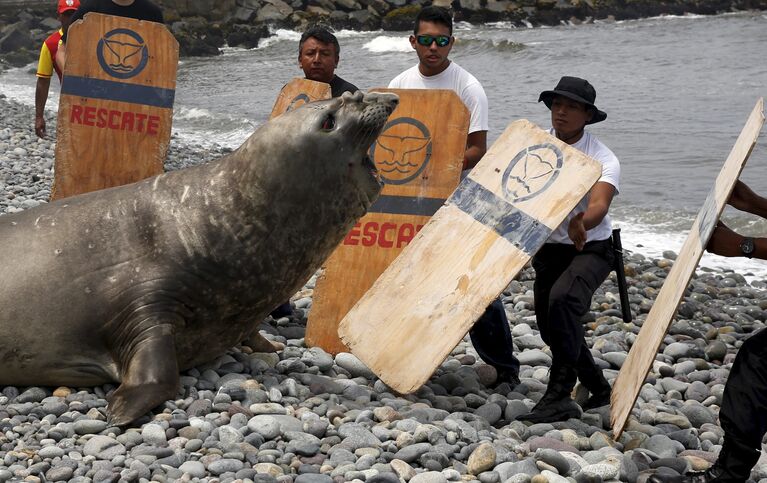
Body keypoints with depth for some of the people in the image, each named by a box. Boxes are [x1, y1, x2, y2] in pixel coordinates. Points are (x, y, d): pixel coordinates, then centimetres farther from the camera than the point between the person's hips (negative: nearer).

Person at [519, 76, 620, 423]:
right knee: (551, 327, 10)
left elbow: (599, 205, -33)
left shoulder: (603, 159, -16)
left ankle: (559, 395, -27)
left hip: (590, 248, -6)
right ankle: (599, 389, 33)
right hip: (548, 248, 6)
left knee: (562, 298, -32)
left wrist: (581, 223, -55)